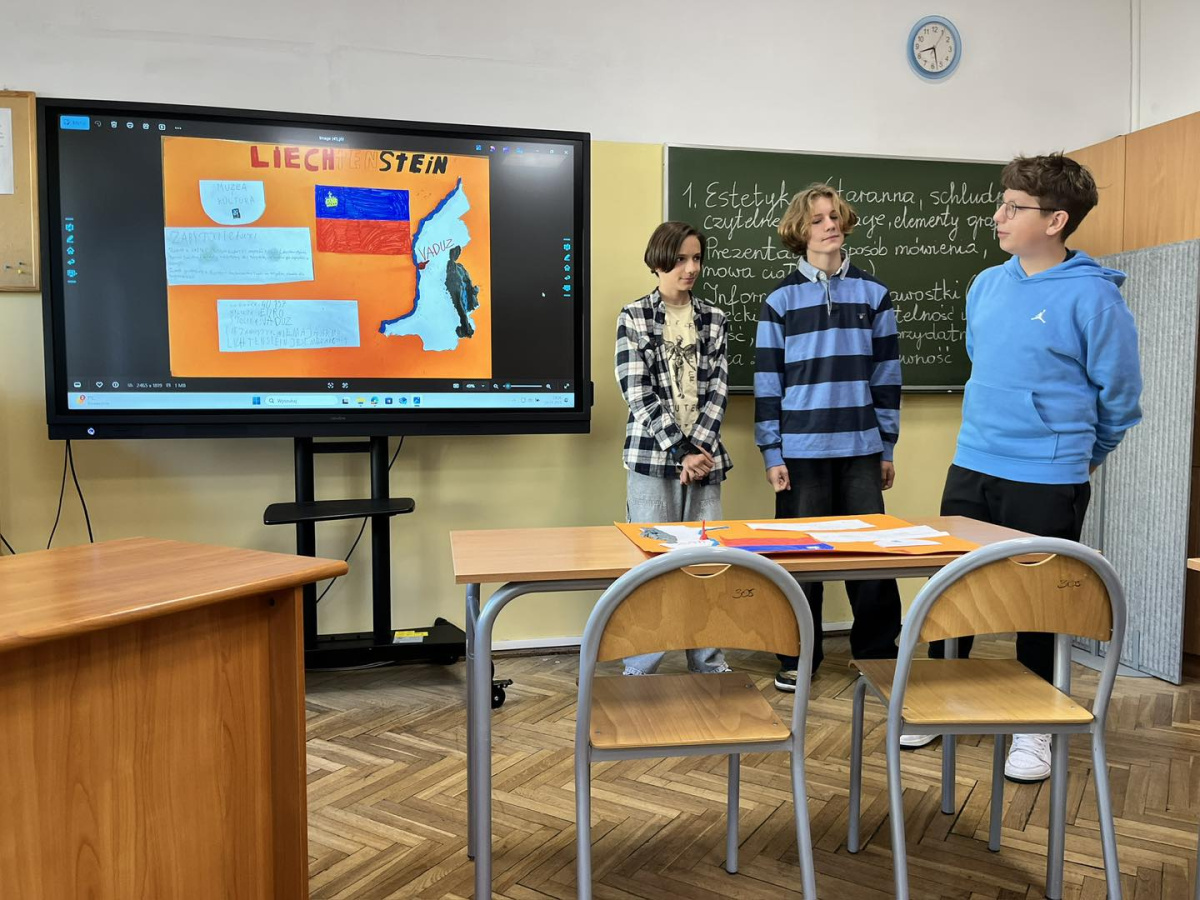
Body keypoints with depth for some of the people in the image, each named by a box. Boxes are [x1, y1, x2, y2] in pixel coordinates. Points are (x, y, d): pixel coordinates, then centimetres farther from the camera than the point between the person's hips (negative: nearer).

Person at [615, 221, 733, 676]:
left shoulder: (713, 318, 11)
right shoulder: (633, 317, 1)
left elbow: (718, 388, 4)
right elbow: (639, 394, -7)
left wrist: (698, 448, -9)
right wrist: (680, 452, -12)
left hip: (704, 457, 3)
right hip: (652, 455, -3)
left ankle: (709, 663, 22)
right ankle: (640, 669, 15)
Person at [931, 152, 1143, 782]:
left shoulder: (1092, 296, -12)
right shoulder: (987, 285, 6)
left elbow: (1118, 393, -3)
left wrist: (1077, 452, 9)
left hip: (1047, 481, -5)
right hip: (970, 468, 6)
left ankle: (1034, 730, 26)